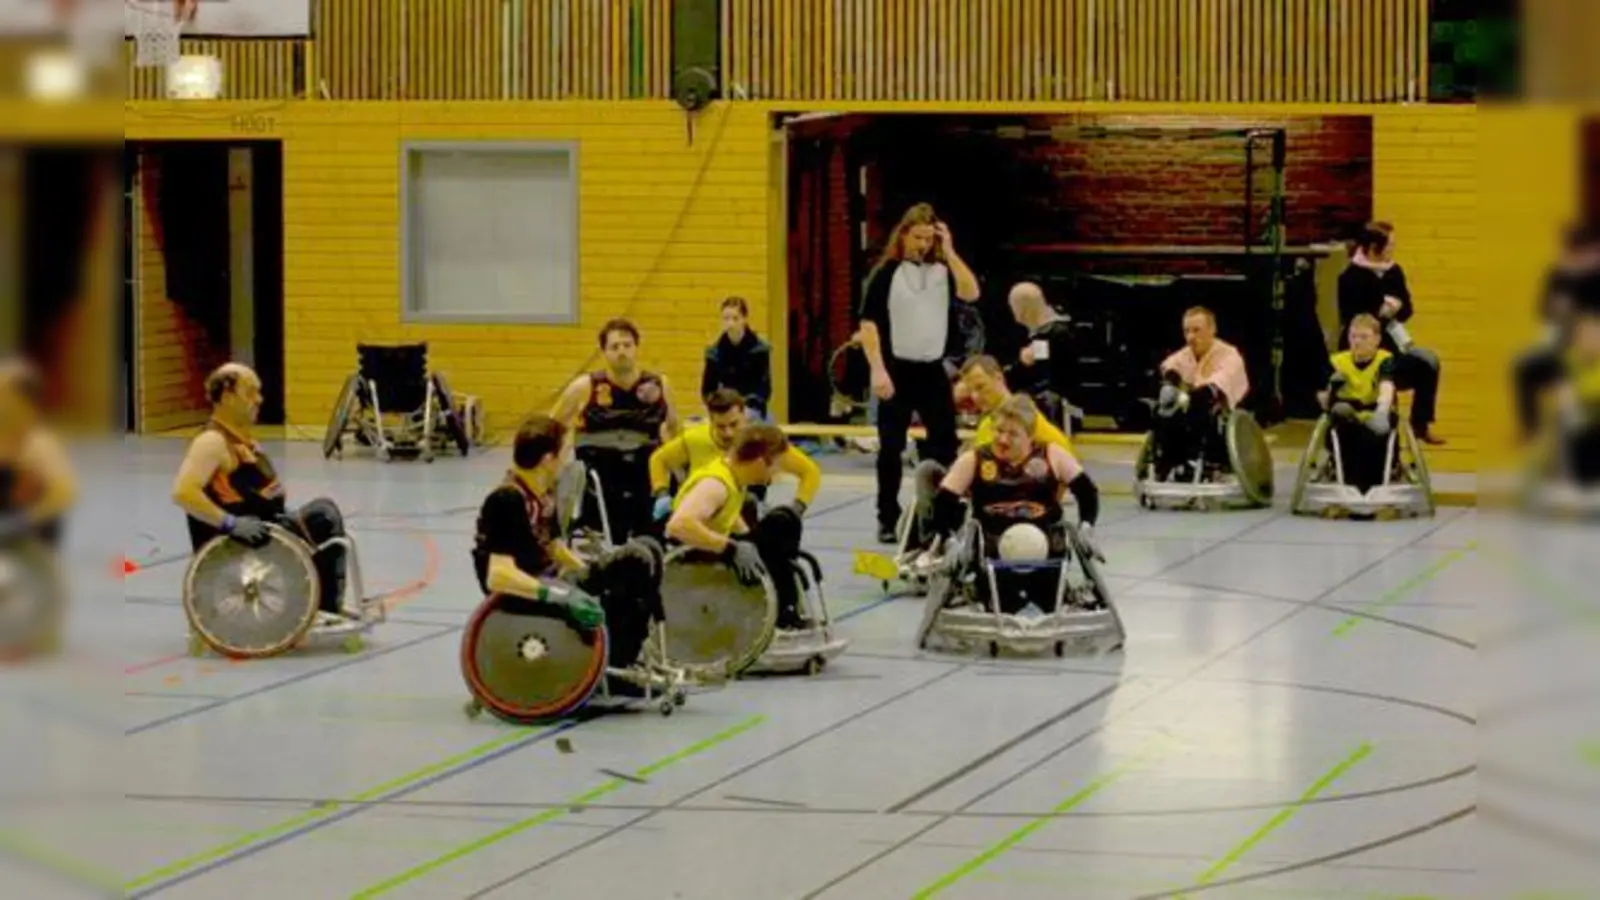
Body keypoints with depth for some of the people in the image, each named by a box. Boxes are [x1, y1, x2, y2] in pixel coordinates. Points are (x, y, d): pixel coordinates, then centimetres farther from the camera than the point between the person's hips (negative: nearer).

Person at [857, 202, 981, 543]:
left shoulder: (943, 270, 4)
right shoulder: (888, 272, -4)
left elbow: (971, 293, -13)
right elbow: (869, 324, -7)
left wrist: (949, 251, -11)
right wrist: (878, 370, -15)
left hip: (934, 370, 3)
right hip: (898, 370, -3)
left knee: (945, 444, 6)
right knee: (891, 448, 1)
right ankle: (888, 519, 9)